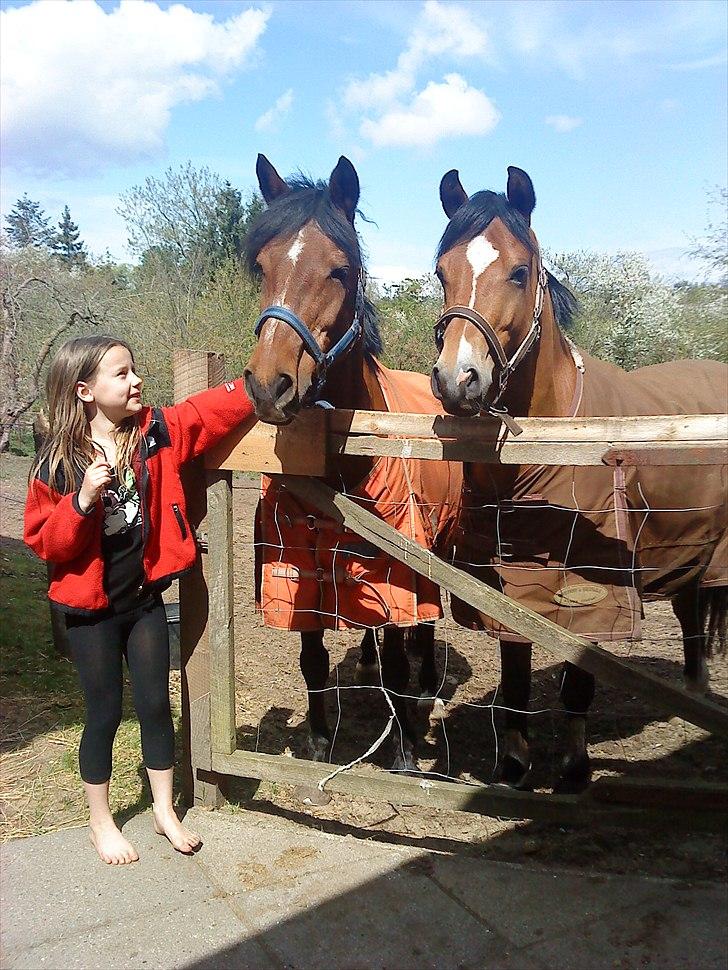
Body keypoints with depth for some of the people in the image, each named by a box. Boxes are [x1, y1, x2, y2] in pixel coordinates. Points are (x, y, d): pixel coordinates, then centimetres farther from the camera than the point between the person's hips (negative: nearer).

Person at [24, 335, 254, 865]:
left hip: (145, 598, 3)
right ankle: (101, 822, 33)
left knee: (156, 703, 12)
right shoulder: (58, 463, -13)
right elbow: (44, 542, -12)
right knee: (105, 713, 10)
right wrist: (83, 500, -28)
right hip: (91, 608, -3)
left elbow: (215, 410, -7)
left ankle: (166, 811, 33)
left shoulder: (157, 432, -5)